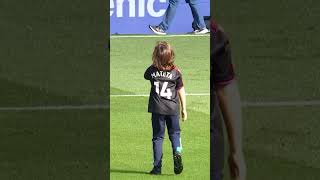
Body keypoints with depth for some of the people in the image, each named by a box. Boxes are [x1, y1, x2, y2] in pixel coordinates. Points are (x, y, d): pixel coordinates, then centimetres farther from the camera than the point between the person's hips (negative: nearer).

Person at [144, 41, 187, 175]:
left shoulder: (152, 70, -5)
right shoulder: (175, 71, -5)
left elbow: (146, 76, 20)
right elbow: (181, 91, 1)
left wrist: (155, 65, 14)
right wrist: (184, 109, 9)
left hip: (157, 109, 0)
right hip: (173, 108, 0)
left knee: (157, 137, 7)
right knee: (174, 134, 13)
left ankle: (157, 167, 5)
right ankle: (177, 152, -18)